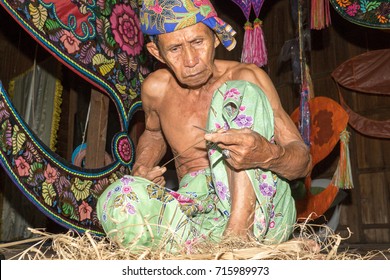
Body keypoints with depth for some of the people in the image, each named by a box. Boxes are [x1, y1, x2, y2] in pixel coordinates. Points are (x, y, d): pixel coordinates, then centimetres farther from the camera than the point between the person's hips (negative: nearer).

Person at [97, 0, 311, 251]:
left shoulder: (247, 77, -5)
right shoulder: (156, 89, 5)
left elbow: (303, 161, -7)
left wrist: (267, 153, -31)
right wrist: (141, 169, 6)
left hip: (262, 210, -2)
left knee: (240, 93, -20)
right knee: (118, 200, -27)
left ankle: (241, 230, -29)